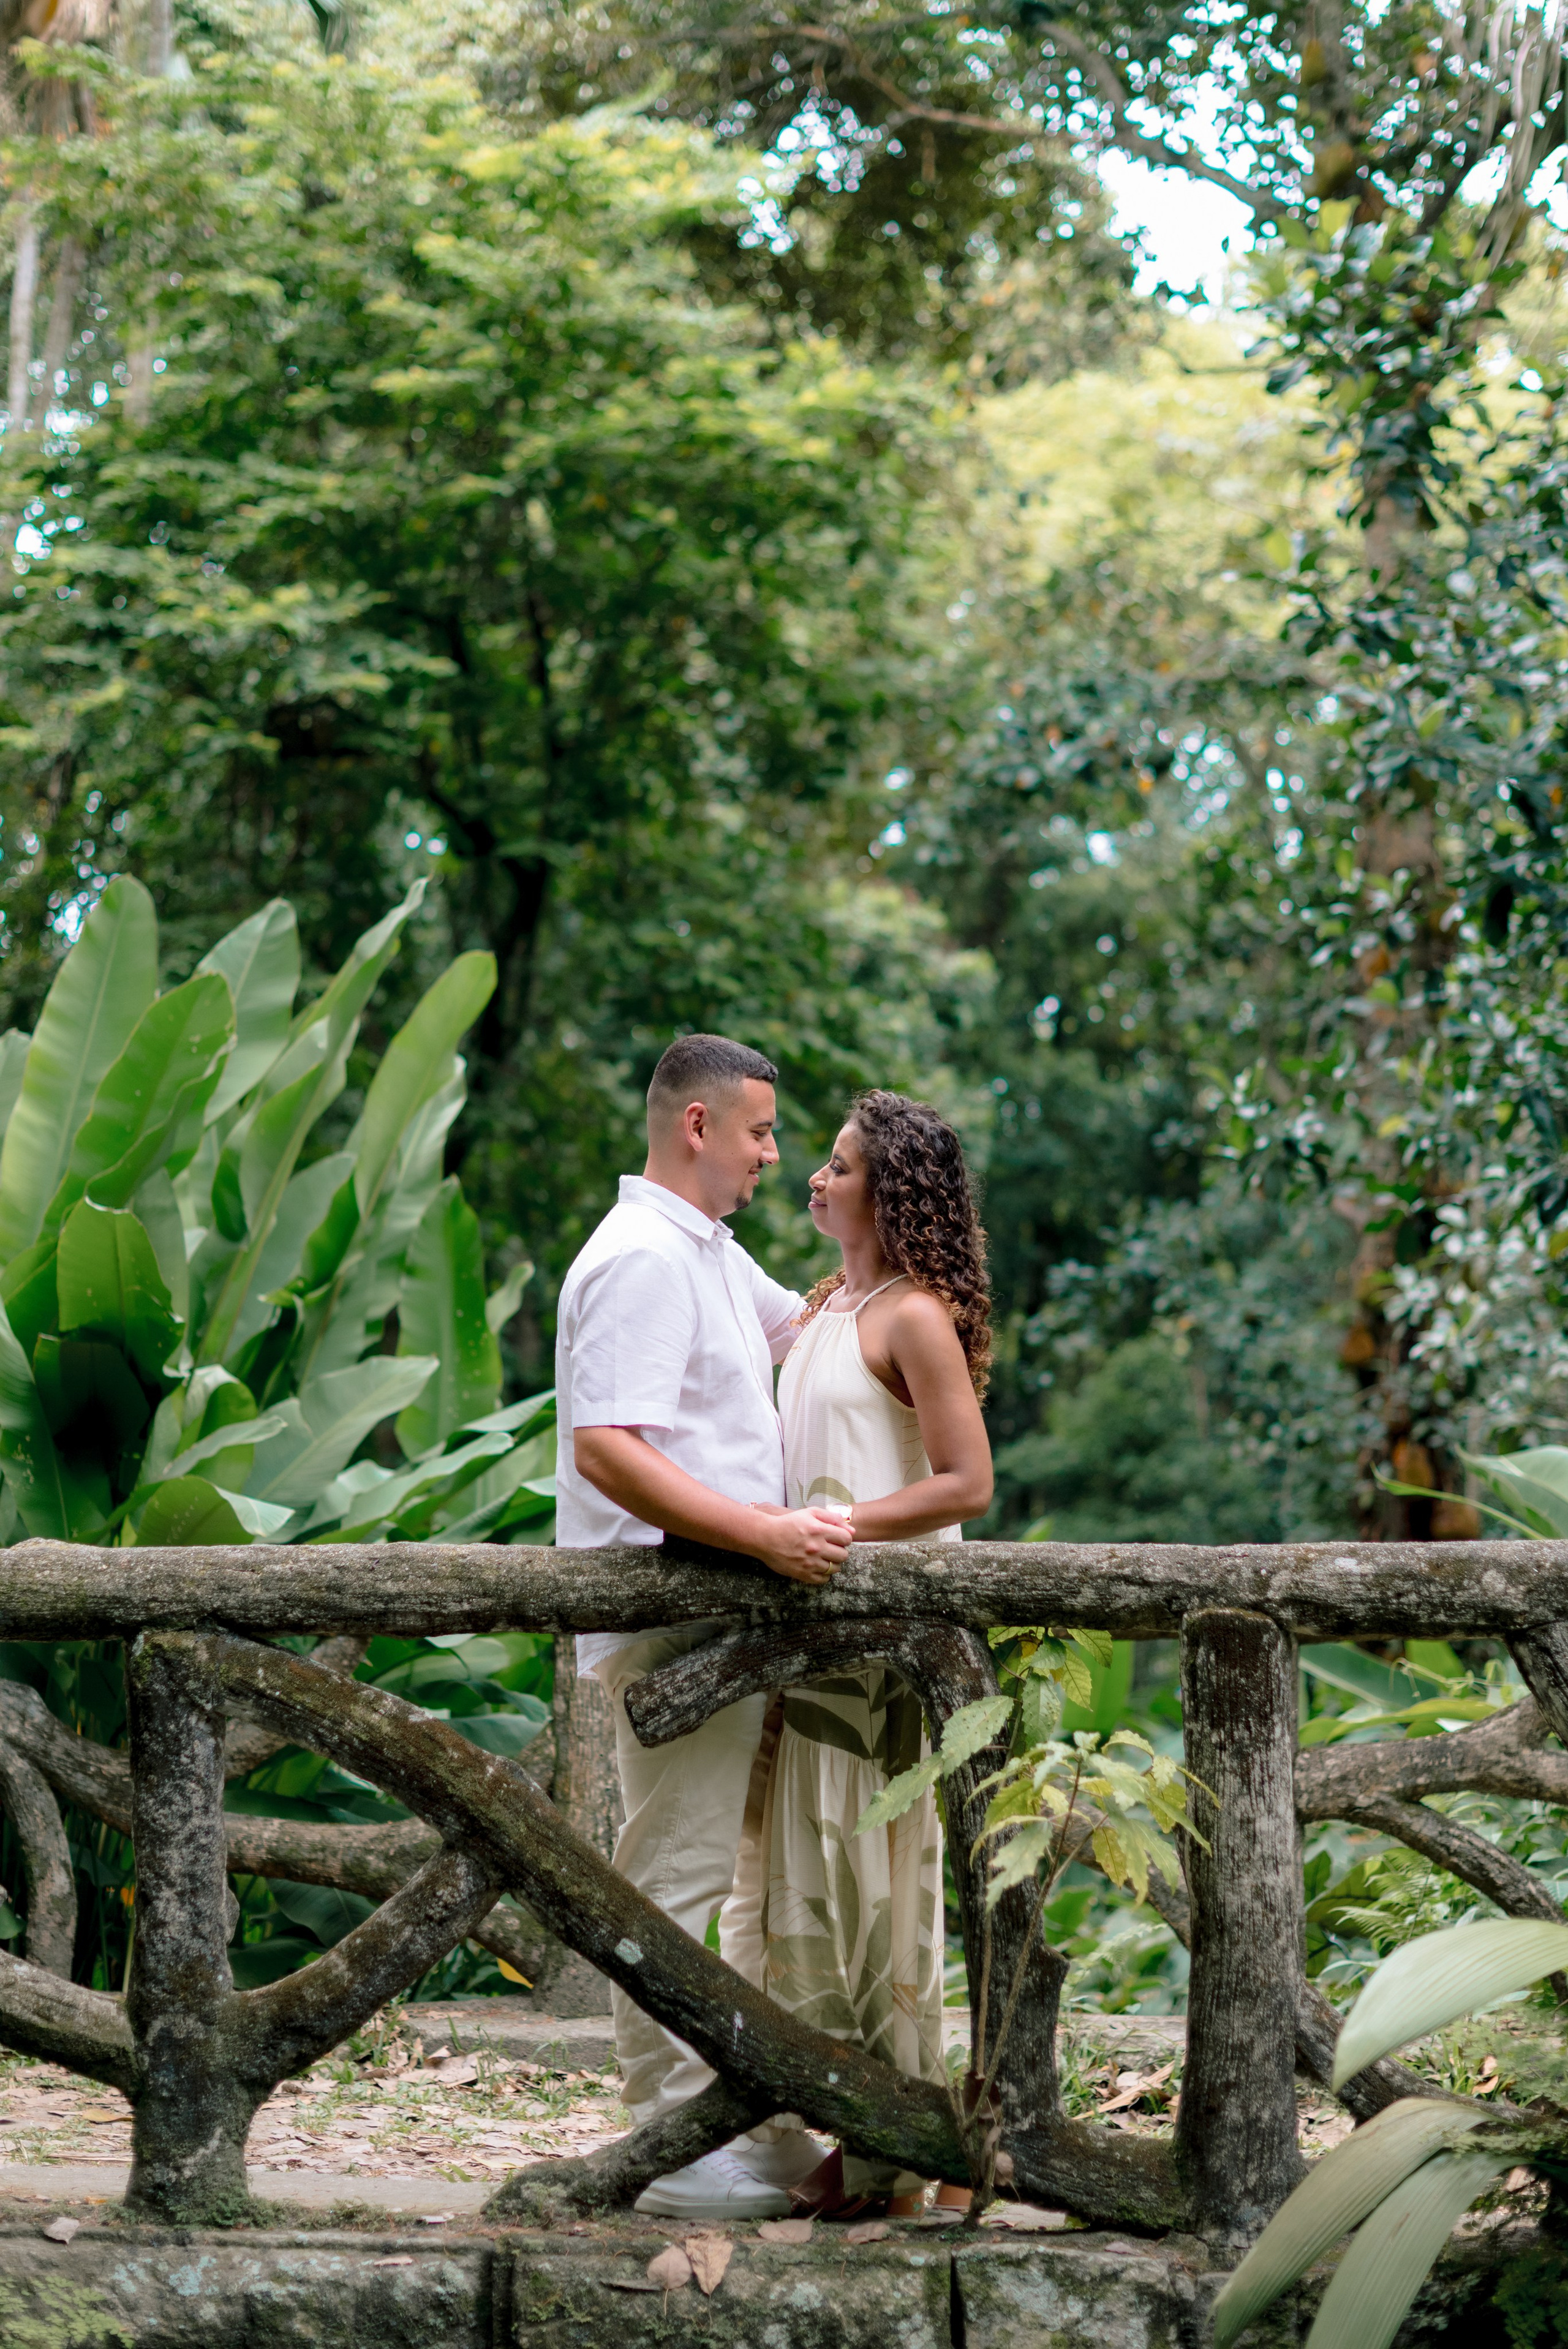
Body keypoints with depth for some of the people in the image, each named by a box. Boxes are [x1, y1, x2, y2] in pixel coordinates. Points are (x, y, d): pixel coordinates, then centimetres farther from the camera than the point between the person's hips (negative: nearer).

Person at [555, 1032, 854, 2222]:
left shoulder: (711, 1253, 19)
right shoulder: (642, 1259, -14)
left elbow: (799, 1330, 37)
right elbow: (607, 1449, -24)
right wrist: (765, 1534, -28)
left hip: (717, 1620, 11)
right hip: (668, 1620, -11)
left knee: (692, 1877, 13)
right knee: (675, 1879, -7)